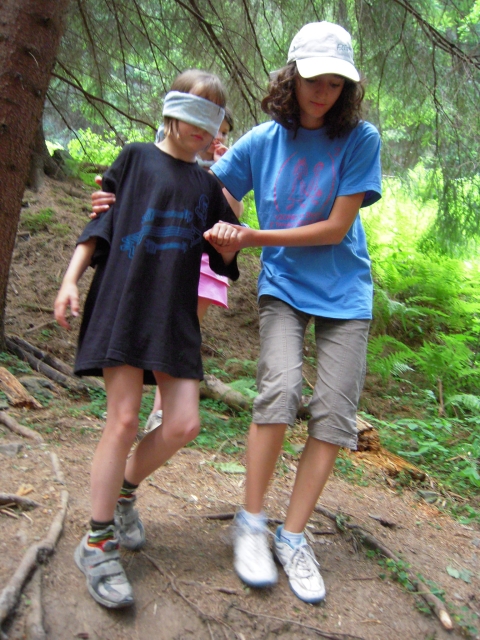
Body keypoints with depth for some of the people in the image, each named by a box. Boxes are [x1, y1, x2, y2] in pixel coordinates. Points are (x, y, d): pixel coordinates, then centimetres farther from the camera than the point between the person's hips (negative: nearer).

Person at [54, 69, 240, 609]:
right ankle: (98, 543, 9)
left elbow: (223, 257, 17)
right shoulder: (137, 158, 9)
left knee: (183, 425, -3)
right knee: (123, 419, -6)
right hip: (123, 300, -4)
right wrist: (70, 278, -4)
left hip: (175, 312, 4)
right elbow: (100, 223, 6)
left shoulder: (208, 185, 18)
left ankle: (124, 491, 25)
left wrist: (232, 232, -5)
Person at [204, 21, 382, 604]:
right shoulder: (262, 141, 2)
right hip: (282, 285, 0)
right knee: (279, 390, -21)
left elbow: (336, 227, -9)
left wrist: (253, 237, -13)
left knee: (333, 413, -4)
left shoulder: (360, 139, -4)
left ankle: (292, 536, 11)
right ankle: (250, 524, 0)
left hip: (343, 292, 1)